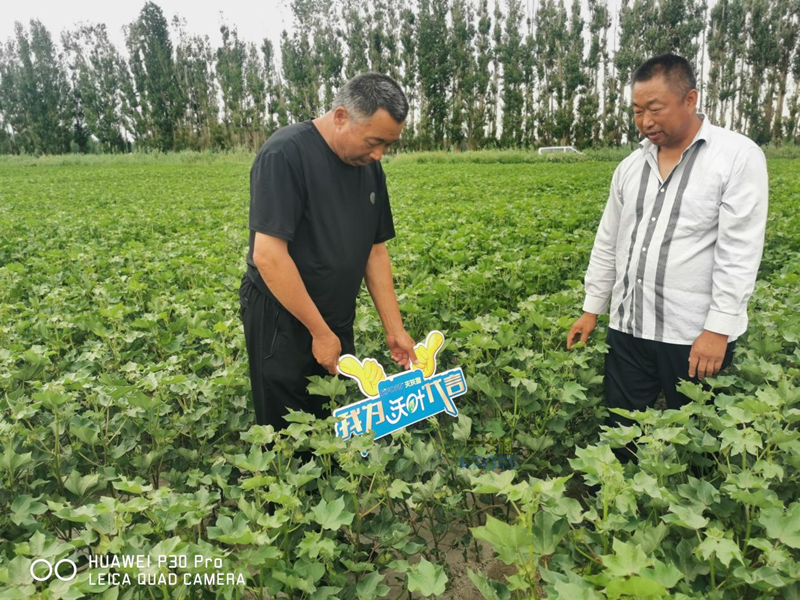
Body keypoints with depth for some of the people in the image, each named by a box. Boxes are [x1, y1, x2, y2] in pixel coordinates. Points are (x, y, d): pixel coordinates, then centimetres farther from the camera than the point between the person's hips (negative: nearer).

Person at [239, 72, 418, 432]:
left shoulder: (368, 166, 4)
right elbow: (268, 255, -24)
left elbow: (375, 251, 7)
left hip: (338, 321, 7)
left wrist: (395, 329, 3)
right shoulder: (285, 154, -19)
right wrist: (319, 331, -19)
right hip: (282, 323, -6)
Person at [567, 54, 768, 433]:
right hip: (628, 329, 5)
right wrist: (592, 309, 12)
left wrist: (719, 329, -18)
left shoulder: (739, 157, -7)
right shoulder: (630, 166, 9)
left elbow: (740, 252, -13)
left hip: (697, 336, -4)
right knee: (620, 431, 10)